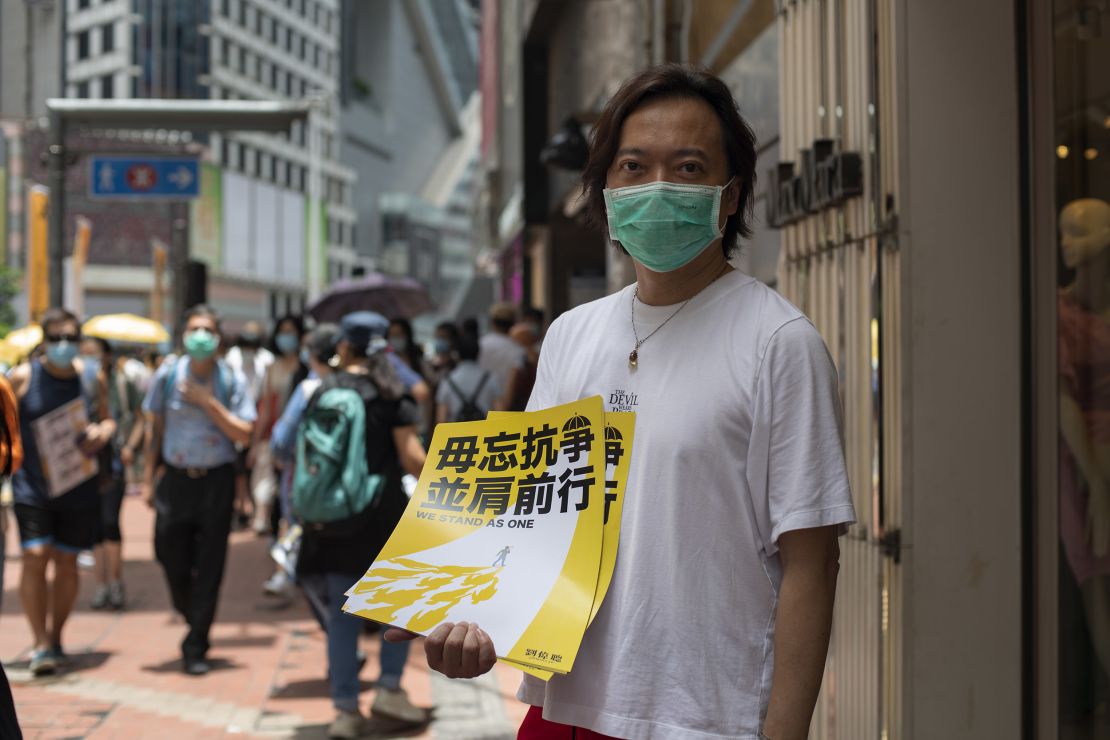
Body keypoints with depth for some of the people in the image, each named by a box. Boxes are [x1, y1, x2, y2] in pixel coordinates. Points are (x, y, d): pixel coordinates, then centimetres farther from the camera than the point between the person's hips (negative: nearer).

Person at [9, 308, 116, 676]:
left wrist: (102, 433, -7)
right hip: (31, 485, -2)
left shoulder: (92, 379, 3)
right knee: (35, 557, -12)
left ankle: (56, 637, 25)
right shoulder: (23, 377, -2)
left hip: (78, 488, 2)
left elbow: (106, 418, 15)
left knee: (67, 561, 8)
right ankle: (41, 644, -5)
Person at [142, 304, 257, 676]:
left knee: (209, 568, 0)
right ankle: (193, 621, 33)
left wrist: (207, 402, -18)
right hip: (174, 478, 1)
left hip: (216, 480, -1)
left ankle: (196, 647, 10)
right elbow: (154, 427, 6)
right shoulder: (167, 374, -1)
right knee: (173, 561, 4)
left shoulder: (232, 380, -4)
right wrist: (148, 477, 3)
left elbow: (244, 434, -9)